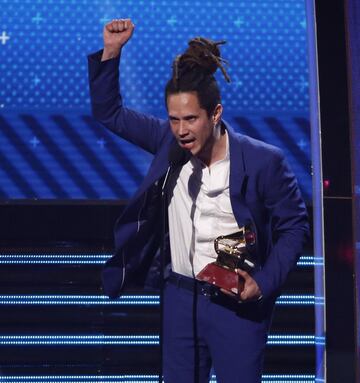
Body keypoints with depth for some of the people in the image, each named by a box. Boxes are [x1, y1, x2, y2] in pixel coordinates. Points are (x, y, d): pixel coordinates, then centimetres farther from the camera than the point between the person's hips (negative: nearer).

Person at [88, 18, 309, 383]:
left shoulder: (263, 160, -14)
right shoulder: (168, 140, -3)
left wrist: (265, 282, -15)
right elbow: (109, 112, 5)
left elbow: (294, 226, -4)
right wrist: (110, 52, -8)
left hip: (237, 302, -4)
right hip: (180, 297, 4)